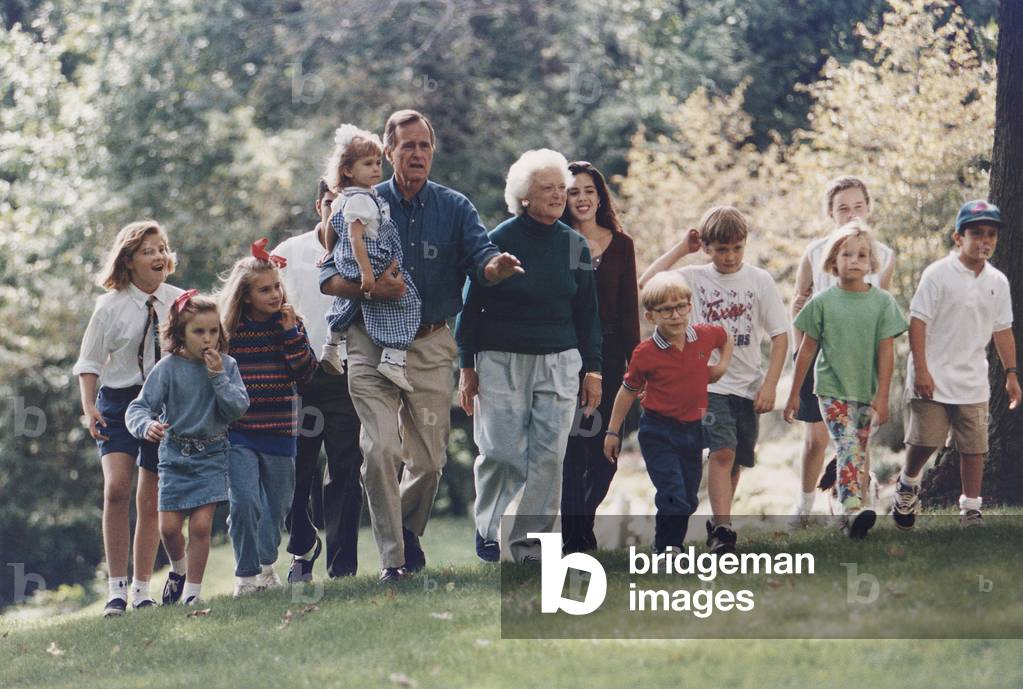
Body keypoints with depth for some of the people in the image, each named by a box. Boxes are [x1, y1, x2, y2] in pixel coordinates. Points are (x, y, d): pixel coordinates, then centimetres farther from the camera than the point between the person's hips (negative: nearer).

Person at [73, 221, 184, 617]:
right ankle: (116, 587, -13)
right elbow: (89, 362, 2)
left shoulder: (179, 302, 0)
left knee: (151, 501, 4)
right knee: (116, 488, -19)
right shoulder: (111, 306, -5)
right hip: (119, 401, -2)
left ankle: (142, 589, 14)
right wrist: (88, 407, -10)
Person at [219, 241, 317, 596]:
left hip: (279, 433, 3)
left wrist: (291, 334, -12)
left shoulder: (291, 324, 3)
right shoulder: (228, 330, -3)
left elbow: (305, 373, -6)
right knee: (244, 501, -16)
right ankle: (246, 575, -4)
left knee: (277, 506, 14)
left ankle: (266, 564, 37)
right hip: (238, 433, -3)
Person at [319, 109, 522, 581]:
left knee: (430, 457, 6)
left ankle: (409, 529, 34)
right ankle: (392, 557, -7)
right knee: (381, 448, -15)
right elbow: (328, 277, -2)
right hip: (373, 343, -2)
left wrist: (496, 267, -35)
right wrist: (369, 289, -22)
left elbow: (481, 257, -11)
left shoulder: (454, 208, 4)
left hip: (431, 344, 2)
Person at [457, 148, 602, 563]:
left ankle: (529, 542, 5)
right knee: (501, 452, -7)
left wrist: (592, 369, 9)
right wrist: (467, 368, -1)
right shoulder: (499, 241, -3)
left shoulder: (574, 246, 8)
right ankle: (486, 527, 18)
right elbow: (471, 306, 1)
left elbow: (587, 313, 15)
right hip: (501, 361, -3)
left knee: (549, 455, -4)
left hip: (559, 362, 3)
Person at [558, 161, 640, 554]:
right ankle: (575, 536, 0)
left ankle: (582, 518, 27)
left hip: (608, 350, 3)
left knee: (606, 449, 6)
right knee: (574, 445, -6)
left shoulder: (621, 245, 9)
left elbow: (629, 307, 9)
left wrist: (634, 362, 4)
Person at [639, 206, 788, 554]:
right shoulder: (695, 278, 0)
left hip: (747, 387, 2)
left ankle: (718, 522, 26)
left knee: (735, 459, 8)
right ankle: (722, 531, -23)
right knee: (722, 451, -19)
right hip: (708, 384, -2)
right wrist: (681, 249, -7)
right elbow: (647, 284, -15)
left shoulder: (760, 280, 2)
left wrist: (769, 385, -5)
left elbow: (780, 336, 3)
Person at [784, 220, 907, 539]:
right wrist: (794, 394, 7)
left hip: (867, 392, 2)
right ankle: (853, 510, -27)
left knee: (859, 452, 8)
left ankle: (851, 513, 15)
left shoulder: (882, 302, 1)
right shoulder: (823, 302, -1)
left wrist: (882, 396, -4)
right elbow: (807, 349, 5)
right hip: (832, 389, -2)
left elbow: (886, 351, 1)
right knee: (848, 447, -16)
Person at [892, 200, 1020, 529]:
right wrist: (921, 370, -16)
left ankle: (971, 509, 10)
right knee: (925, 440, -1)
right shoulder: (939, 274, -8)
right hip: (933, 378, -4)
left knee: (974, 447, 2)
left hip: (973, 382, 4)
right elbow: (918, 321, -10)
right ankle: (908, 483, 26)